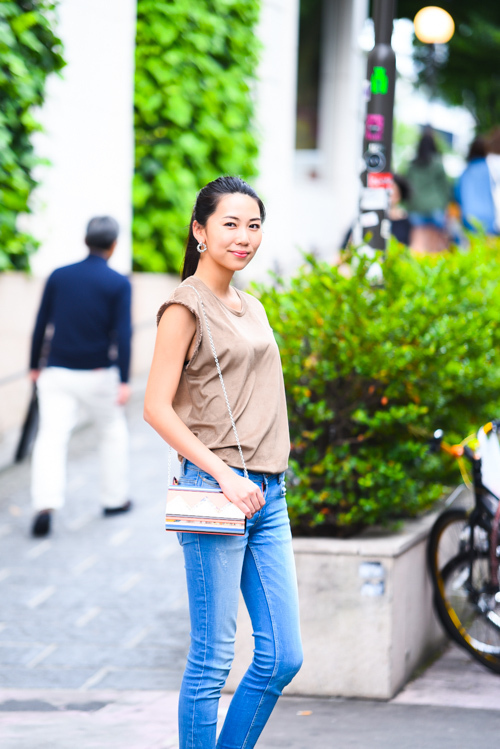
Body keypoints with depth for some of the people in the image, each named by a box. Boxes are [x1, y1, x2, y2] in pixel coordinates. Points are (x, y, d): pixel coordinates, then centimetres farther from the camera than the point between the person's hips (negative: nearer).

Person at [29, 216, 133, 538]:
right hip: (98, 377, -1)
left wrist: (35, 366, 17)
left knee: (51, 439, -5)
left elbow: (41, 325, 5)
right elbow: (122, 334, -14)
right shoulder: (119, 284, -7)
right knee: (114, 431, 22)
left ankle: (45, 507, -24)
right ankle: (115, 498, 29)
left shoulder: (58, 277, 1)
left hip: (58, 375, 1)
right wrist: (124, 382, -15)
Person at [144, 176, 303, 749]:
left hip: (267, 495, 8)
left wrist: (266, 483, 13)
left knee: (283, 657, 6)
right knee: (211, 659, -4)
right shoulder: (187, 305, -6)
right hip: (215, 489, -8)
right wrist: (224, 475, -16)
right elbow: (157, 409, -11)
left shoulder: (251, 307, 17)